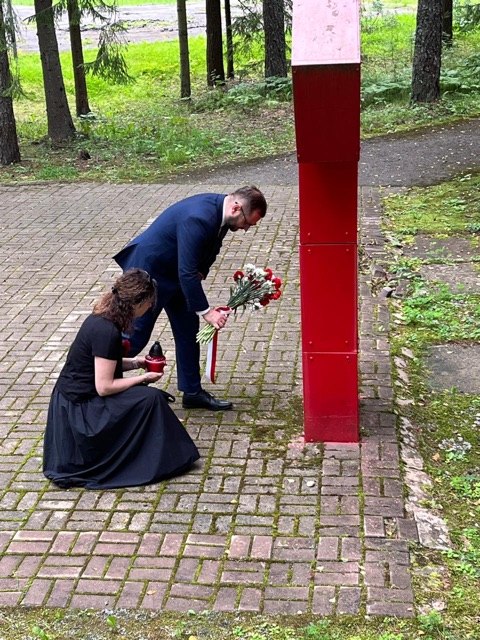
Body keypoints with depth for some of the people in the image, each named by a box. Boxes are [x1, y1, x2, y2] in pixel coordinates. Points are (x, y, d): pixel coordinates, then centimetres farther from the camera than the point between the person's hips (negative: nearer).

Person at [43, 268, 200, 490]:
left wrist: (134, 362, 4)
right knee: (149, 399, -15)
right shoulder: (107, 331, -26)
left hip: (74, 398, 9)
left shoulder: (102, 318, 2)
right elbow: (104, 386, -24)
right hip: (77, 411, -9)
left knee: (151, 397, 8)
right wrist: (143, 378, -12)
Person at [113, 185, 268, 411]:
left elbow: (207, 250, 11)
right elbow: (187, 273, -34)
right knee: (136, 336, 0)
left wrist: (200, 272, -5)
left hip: (175, 272, 9)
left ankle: (192, 392, 21)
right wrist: (206, 311, -29)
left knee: (188, 331, 10)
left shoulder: (219, 209, -6)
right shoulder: (197, 218, -35)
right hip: (149, 271, -9)